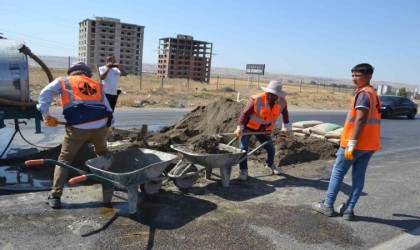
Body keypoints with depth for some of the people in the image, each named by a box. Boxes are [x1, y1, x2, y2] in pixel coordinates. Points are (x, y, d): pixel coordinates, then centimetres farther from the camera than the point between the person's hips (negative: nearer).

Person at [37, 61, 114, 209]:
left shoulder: (63, 81, 19)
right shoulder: (97, 85, 27)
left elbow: (45, 94, 2)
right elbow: (108, 109, 23)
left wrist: (46, 115, 4)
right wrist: (107, 126, 29)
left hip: (77, 128, -2)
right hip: (100, 125, 3)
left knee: (64, 159, 15)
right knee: (103, 155, 28)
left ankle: (55, 196, 14)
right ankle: (109, 186, 32)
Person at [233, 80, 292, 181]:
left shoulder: (282, 101, -12)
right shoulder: (256, 99, -26)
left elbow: (284, 113, 8)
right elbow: (245, 113, -23)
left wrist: (286, 126, 16)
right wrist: (239, 127, -30)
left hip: (264, 130, 4)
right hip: (248, 127, -4)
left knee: (271, 150, 9)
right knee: (243, 148, -15)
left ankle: (270, 164, 42)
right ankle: (243, 171, 1)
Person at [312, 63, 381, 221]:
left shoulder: (363, 93, -15)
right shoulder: (374, 94, 16)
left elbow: (360, 119, -24)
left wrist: (351, 144, -24)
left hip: (356, 143, -9)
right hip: (369, 144, 9)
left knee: (338, 172, 4)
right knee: (359, 176, 9)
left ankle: (327, 206, 12)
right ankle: (349, 210, 15)